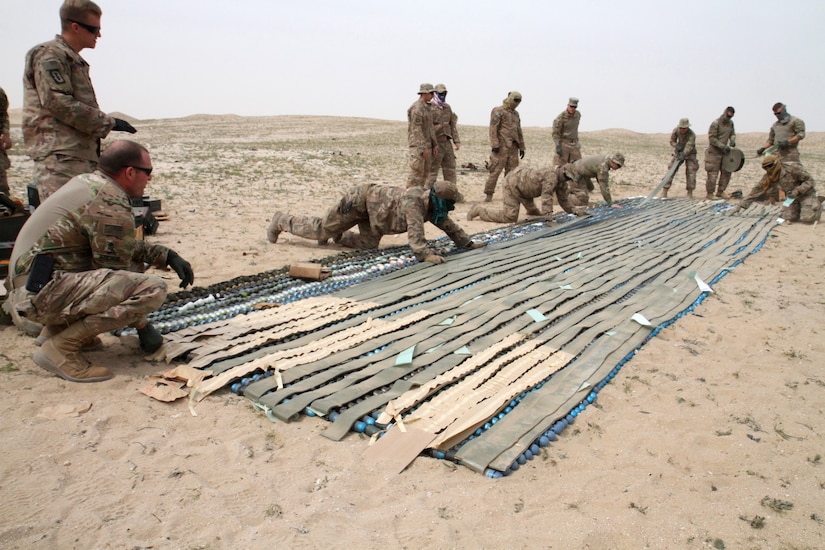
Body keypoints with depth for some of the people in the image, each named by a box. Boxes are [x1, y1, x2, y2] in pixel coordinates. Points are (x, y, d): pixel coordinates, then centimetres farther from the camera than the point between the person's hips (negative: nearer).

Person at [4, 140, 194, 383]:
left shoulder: (87, 182, 12)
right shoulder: (111, 208, -17)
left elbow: (127, 248, 23)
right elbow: (118, 277, -11)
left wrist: (168, 255, 11)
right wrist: (142, 326, 0)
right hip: (43, 295, -10)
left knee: (133, 263, 22)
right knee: (152, 288, -23)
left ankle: (55, 328, 17)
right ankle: (59, 348, -14)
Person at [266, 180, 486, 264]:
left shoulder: (432, 207, -6)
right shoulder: (414, 202, -33)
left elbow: (449, 226, 4)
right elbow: (415, 233, -46)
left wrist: (469, 243, 0)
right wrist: (426, 255, -56)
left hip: (372, 204, 8)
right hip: (361, 198, -8)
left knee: (369, 244, -2)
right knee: (321, 229, 1)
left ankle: (335, 234, 23)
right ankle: (281, 221, 23)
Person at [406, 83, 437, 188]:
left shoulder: (426, 108, 17)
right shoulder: (416, 108, -15)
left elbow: (429, 128, 19)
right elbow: (417, 129, -19)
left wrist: (434, 145, 13)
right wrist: (423, 148, -22)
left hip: (426, 144, 10)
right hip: (418, 145, -10)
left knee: (425, 172, 10)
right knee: (416, 172, -9)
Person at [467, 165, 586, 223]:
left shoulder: (562, 181, 3)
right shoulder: (552, 175, -28)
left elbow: (563, 200, 8)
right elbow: (546, 196, -34)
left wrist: (575, 210, -6)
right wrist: (548, 216, -36)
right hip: (513, 183, -10)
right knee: (510, 217, -13)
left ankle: (532, 210, 60)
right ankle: (480, 211, -3)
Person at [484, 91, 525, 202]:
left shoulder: (516, 113, 21)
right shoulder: (498, 111, -2)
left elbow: (519, 131, 25)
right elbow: (493, 128, -10)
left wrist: (521, 147, 20)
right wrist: (495, 144, -18)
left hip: (513, 147, 7)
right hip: (501, 146, -7)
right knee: (495, 170, -8)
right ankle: (488, 194, -3)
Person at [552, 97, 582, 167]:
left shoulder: (578, 114, 2)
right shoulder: (561, 117, -16)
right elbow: (555, 133, -16)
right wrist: (558, 146, -25)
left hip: (574, 144, 6)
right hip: (563, 143, -5)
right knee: (559, 167, -7)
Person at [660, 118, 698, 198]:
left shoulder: (692, 134, -28)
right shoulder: (676, 130, -16)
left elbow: (689, 146, -38)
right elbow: (672, 141, -4)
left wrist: (683, 155, -54)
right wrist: (676, 146, -26)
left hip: (690, 153, -2)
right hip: (678, 152, 2)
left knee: (691, 171, -10)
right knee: (671, 170, -9)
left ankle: (690, 193, 2)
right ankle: (664, 191, -10)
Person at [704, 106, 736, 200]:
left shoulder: (730, 123, 8)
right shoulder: (715, 123, -15)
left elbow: (732, 134, 17)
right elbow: (712, 138, -17)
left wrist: (732, 140, -7)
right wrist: (723, 146, -22)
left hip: (724, 151, 8)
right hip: (714, 151, -8)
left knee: (726, 171, 7)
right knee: (713, 173, -6)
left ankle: (720, 192, 18)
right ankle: (710, 193, 3)